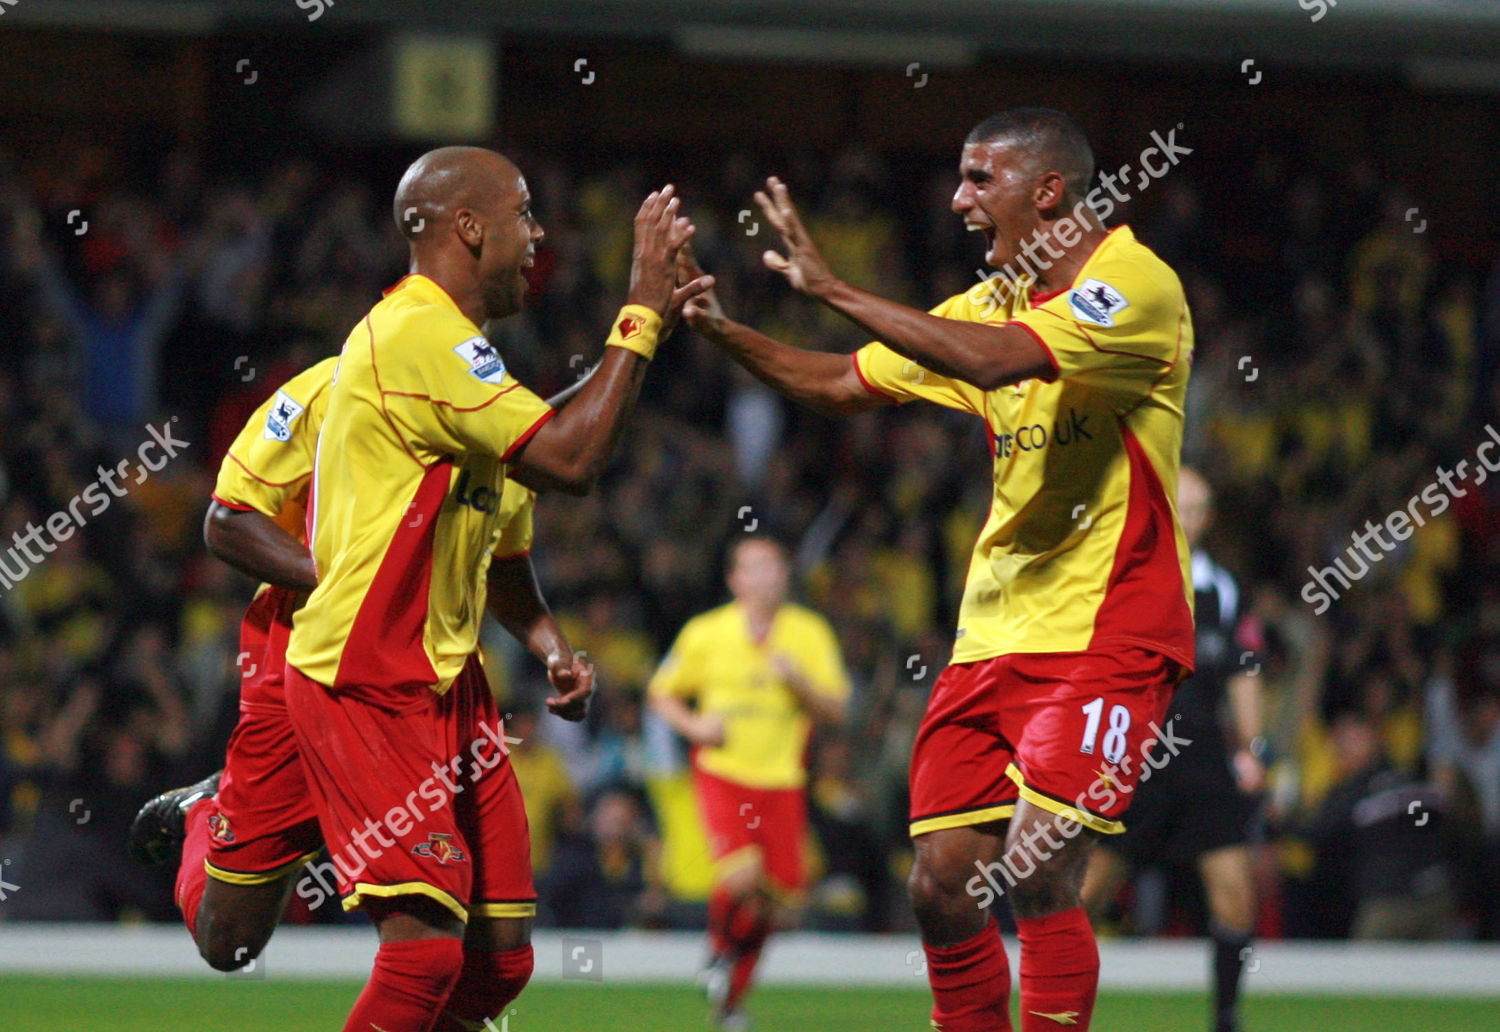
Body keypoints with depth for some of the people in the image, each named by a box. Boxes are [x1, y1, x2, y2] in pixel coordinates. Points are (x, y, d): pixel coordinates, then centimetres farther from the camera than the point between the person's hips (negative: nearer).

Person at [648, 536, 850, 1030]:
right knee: (741, 874, -26)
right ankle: (721, 948, 7)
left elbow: (834, 711, 2)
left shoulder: (810, 633, 3)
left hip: (782, 781, 2)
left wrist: (798, 681, -16)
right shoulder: (705, 633, 0)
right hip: (723, 775, -2)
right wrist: (694, 726, -8)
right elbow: (662, 693, 11)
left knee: (777, 906, 1)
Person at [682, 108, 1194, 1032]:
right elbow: (841, 386, 20)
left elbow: (996, 360, -26)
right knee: (942, 883, 2)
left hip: (1105, 635, -8)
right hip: (994, 634, 8)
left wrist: (833, 288, -23)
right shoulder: (990, 303, 14)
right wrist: (721, 329, 5)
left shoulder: (1137, 283, -12)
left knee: (1040, 876, -17)